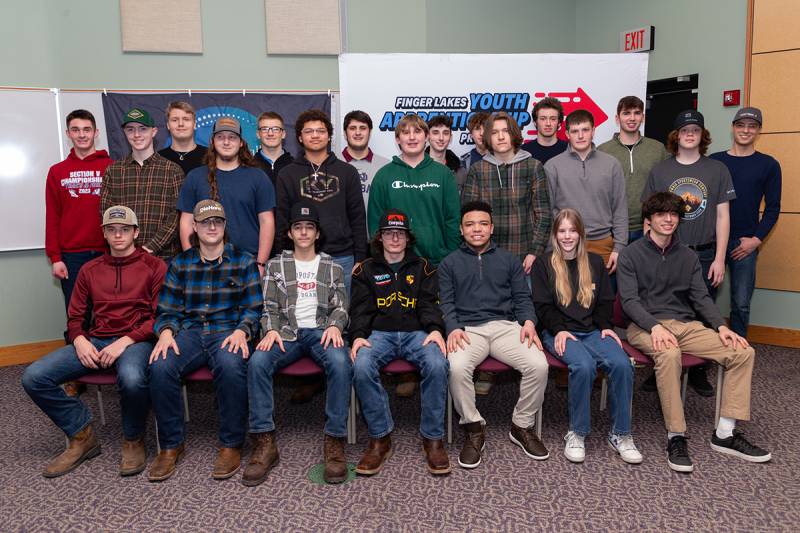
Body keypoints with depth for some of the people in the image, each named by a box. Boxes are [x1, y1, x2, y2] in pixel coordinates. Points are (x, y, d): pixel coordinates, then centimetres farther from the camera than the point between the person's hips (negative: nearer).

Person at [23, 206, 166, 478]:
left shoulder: (154, 267, 5)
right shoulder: (90, 270, 19)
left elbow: (160, 316, -3)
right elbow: (74, 316, 18)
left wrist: (125, 341, -16)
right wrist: (79, 340, -5)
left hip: (136, 340, -5)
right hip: (95, 341, 5)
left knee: (132, 378, -39)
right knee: (33, 377, -15)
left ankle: (133, 440, -7)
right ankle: (82, 435, 4)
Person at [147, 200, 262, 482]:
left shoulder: (243, 261, 9)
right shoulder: (180, 263, 15)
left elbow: (254, 308, 4)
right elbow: (168, 310, 12)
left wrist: (241, 331, -16)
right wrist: (166, 331, -10)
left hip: (229, 331, -2)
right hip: (190, 332, 3)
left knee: (230, 366, -36)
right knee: (160, 367, -28)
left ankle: (231, 445, -17)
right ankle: (171, 444, -8)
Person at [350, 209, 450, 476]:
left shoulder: (423, 268, 18)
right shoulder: (366, 270, 17)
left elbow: (430, 303, 6)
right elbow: (360, 308, 8)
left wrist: (435, 329, -14)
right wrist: (358, 335, -12)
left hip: (417, 332, 0)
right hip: (379, 333, 0)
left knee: (437, 365, -33)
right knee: (362, 367, -33)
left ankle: (433, 438, -17)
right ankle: (380, 438, -17)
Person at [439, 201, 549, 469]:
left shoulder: (508, 260, 23)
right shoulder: (450, 263, 18)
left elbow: (522, 297, 16)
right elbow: (446, 302, 9)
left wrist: (528, 321, -6)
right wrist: (453, 328, -11)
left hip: (506, 326, 2)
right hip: (468, 329, -1)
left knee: (538, 365, -26)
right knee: (457, 368, -34)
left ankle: (522, 426, -2)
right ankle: (474, 429, -10)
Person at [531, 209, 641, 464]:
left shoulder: (595, 262, 19)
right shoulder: (543, 264, 9)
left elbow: (605, 301, 17)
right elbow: (542, 306, 3)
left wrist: (606, 326, -1)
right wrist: (559, 330, -13)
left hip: (593, 330, 3)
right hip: (559, 333, -3)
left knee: (622, 364, -27)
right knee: (584, 365, -34)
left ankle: (619, 434, -11)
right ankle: (576, 433, -17)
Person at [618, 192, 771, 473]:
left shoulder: (688, 257, 18)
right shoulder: (631, 255, 2)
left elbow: (701, 297, 11)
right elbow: (629, 300, -8)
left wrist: (721, 327, -8)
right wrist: (655, 326, -25)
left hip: (686, 324, 6)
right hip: (646, 326, -5)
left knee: (743, 352, -13)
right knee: (669, 354, -38)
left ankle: (725, 433, -9)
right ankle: (676, 437, -28)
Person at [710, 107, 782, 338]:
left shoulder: (768, 165, 4)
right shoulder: (714, 161, 5)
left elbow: (772, 208, 3)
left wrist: (756, 240, -6)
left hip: (745, 243, -1)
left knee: (741, 304, 3)